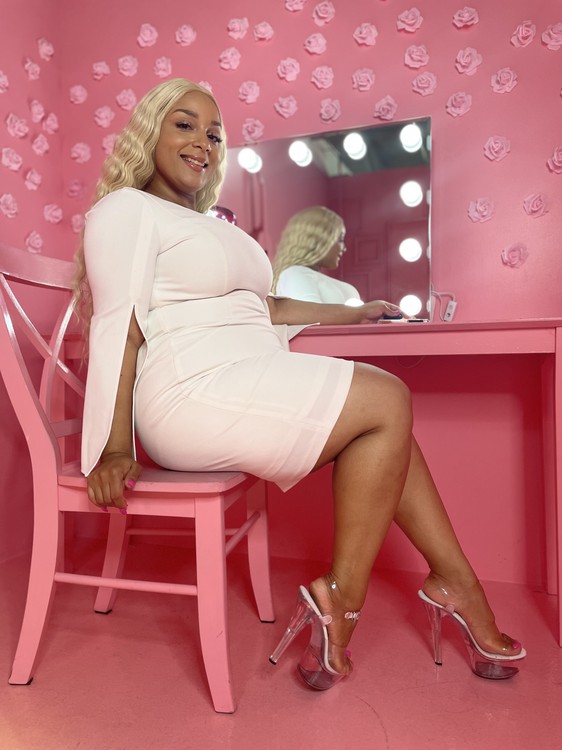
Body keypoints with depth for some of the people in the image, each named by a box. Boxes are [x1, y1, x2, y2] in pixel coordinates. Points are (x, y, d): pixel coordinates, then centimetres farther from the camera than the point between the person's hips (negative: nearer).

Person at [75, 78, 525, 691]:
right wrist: (114, 451, -17)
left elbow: (263, 306, 29)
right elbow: (117, 329, -11)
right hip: (190, 394, -9)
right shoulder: (127, 208, 1)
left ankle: (456, 583, 7)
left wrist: (355, 314, 30)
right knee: (388, 401, -11)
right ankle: (342, 599, -4)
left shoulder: (210, 224, 29)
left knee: (387, 417, 0)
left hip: (246, 382, 9)